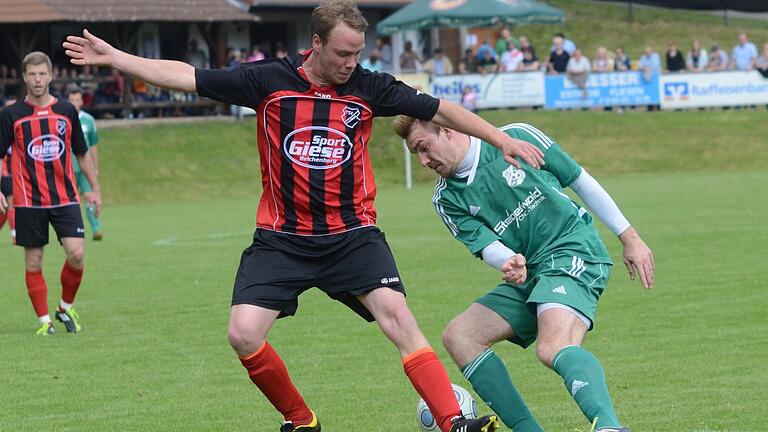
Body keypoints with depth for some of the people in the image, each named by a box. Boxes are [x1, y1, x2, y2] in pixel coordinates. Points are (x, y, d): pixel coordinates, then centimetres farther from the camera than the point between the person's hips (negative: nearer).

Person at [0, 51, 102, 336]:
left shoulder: (66, 111, 6)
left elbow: (82, 154, 16)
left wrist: (95, 189, 15)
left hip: (65, 198, 1)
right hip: (28, 201, -1)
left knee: (76, 254, -11)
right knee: (33, 262, 0)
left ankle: (66, 307, 11)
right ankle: (44, 320, 11)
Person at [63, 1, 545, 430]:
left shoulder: (369, 88, -3)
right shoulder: (268, 80, -4)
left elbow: (439, 109, 5)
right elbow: (186, 76, 0)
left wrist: (503, 140, 2)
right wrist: (112, 56, -1)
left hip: (353, 233, -1)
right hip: (281, 237, 1)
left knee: (396, 314, -22)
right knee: (244, 334, -11)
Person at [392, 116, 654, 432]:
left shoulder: (518, 138, -4)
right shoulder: (447, 200, 7)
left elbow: (581, 182, 3)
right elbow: (486, 246, -4)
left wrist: (630, 238, 4)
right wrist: (509, 263, -29)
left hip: (575, 251, -7)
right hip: (529, 274, 7)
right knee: (458, 336, -4)